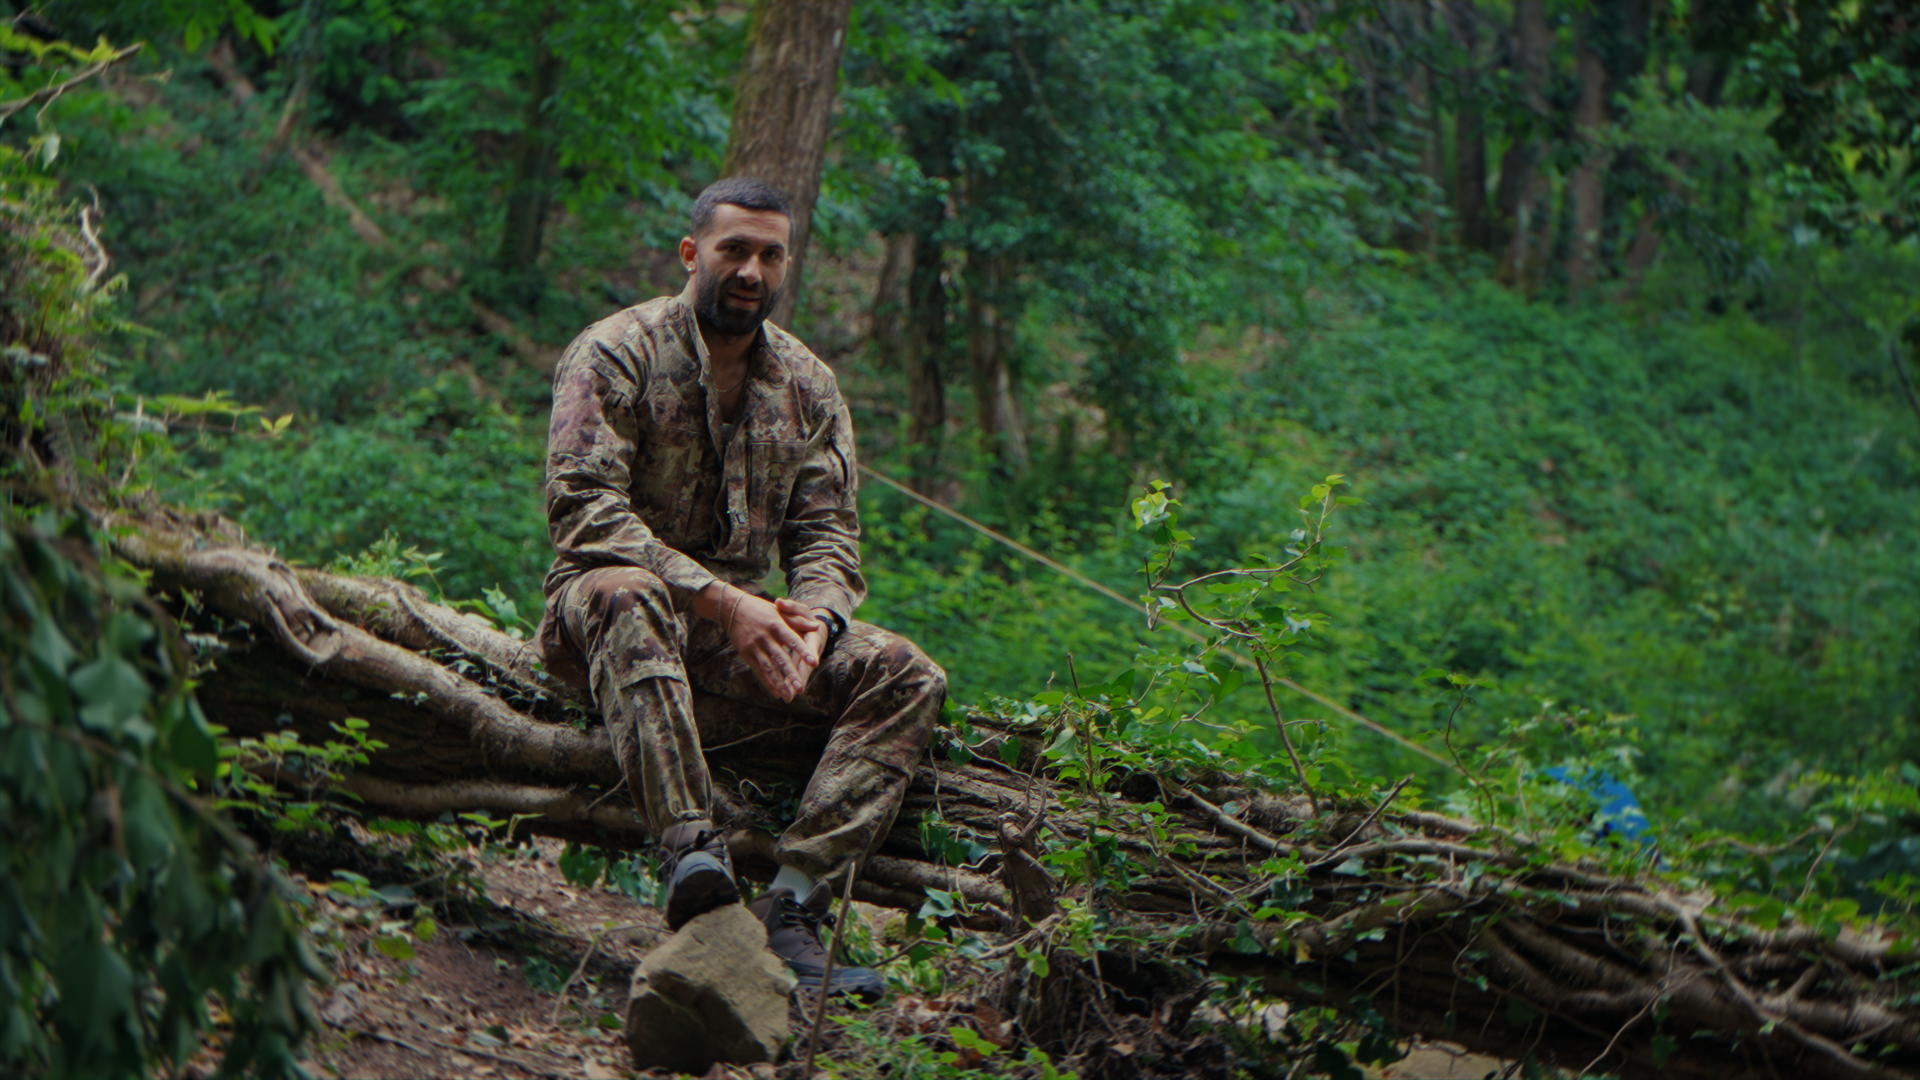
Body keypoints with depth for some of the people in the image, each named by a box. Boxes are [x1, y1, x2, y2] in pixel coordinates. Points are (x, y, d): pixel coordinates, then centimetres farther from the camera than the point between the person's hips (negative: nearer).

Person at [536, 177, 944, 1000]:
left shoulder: (805, 384, 12)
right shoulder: (615, 354, -6)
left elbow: (828, 532, 8)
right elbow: (584, 511, -17)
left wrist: (813, 617, -17)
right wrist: (721, 600, -26)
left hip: (742, 615, 5)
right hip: (596, 603, -5)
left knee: (908, 677, -16)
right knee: (628, 598, -41)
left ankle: (793, 907, -31)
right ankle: (690, 850, -53)